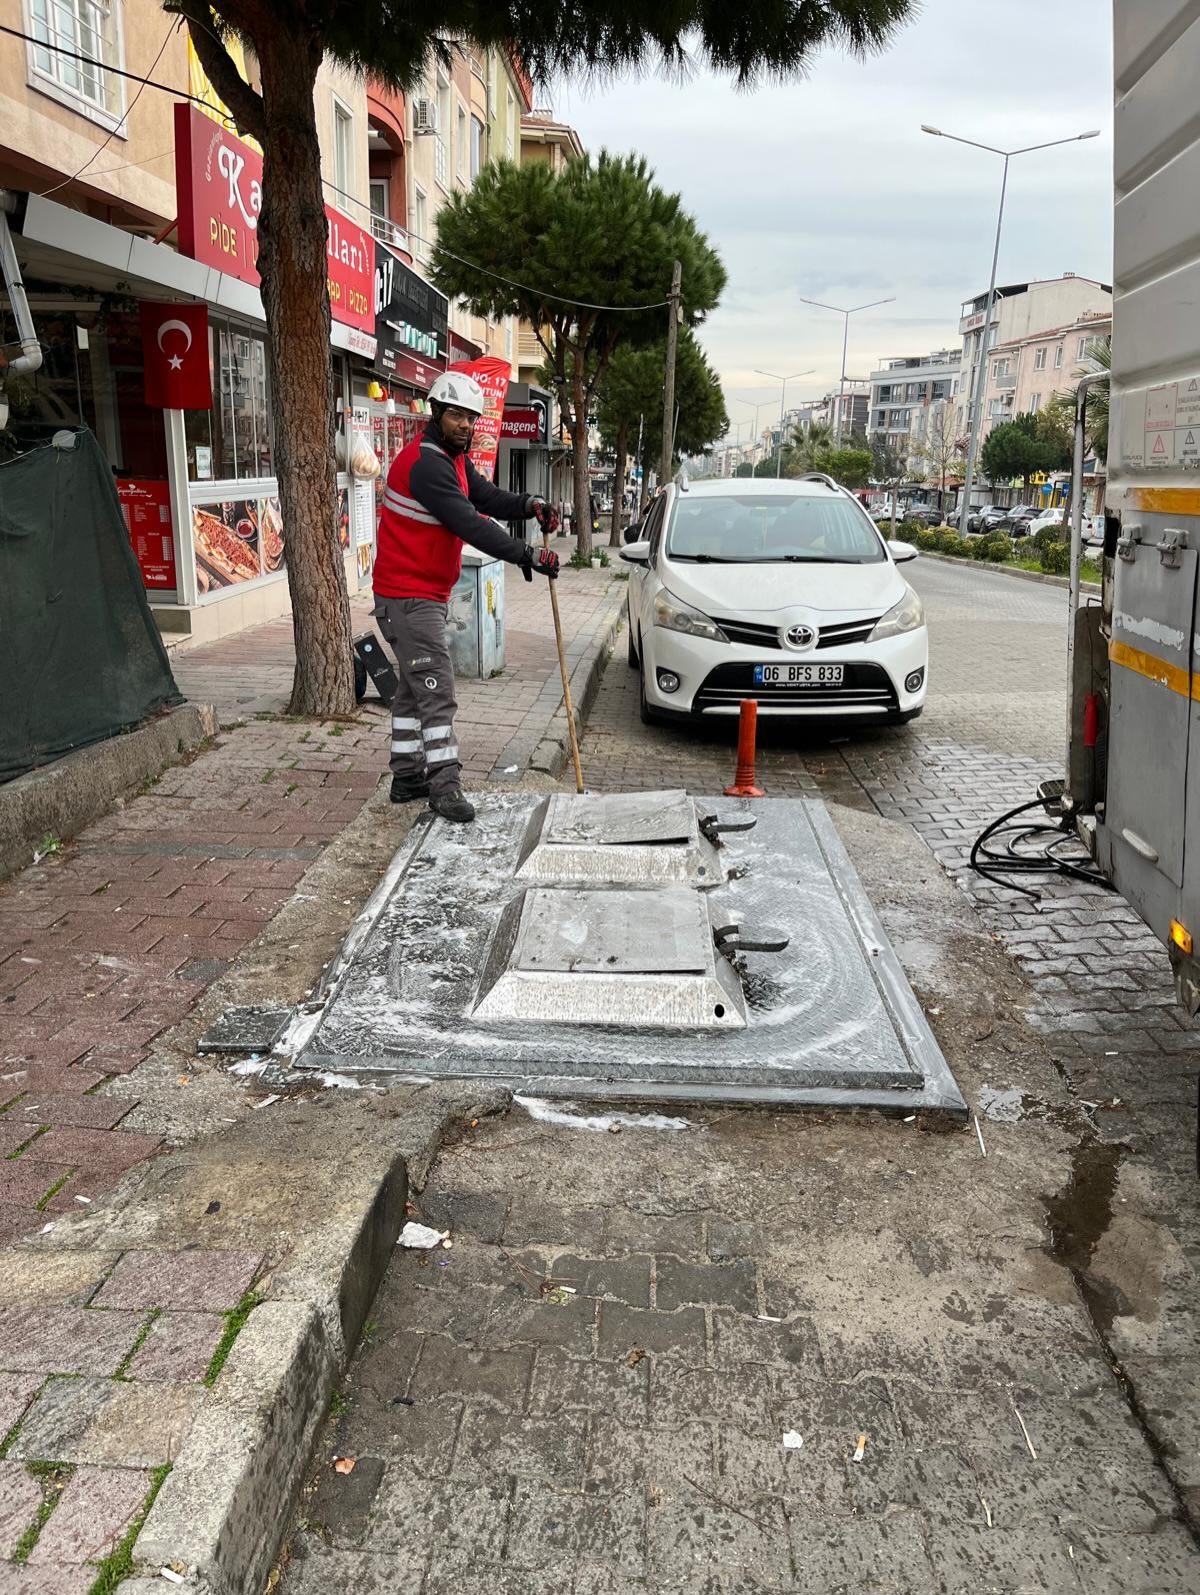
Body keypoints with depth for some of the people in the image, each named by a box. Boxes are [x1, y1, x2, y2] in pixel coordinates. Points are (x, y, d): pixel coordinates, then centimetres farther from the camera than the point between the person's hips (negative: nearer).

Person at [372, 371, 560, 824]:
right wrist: (526, 555, -28)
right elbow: (470, 525, -28)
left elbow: (487, 497, 10)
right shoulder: (424, 463, -22)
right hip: (408, 596, -11)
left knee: (414, 687, 15)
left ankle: (408, 778, 23)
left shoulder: (452, 459, 11)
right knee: (436, 690, -12)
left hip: (428, 593, 11)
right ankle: (444, 786, -11)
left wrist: (527, 504, -10)